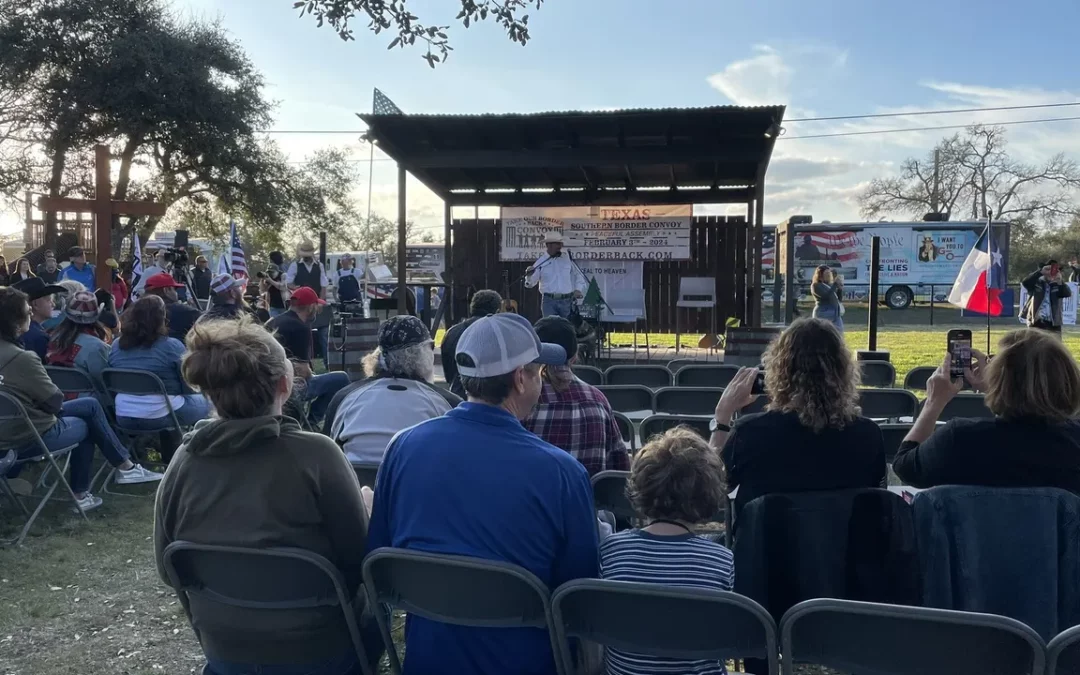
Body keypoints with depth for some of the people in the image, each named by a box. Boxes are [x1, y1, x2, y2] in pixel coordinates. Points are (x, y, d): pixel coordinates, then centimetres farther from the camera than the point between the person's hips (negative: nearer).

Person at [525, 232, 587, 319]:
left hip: (567, 301, 2)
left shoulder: (567, 259, 7)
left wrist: (578, 289, 0)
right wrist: (529, 275, -23)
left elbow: (578, 276, 17)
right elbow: (529, 284, -2)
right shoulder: (540, 262, 0)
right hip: (549, 301, -2)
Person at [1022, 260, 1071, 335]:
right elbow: (1025, 282, -17)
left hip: (1053, 324, 2)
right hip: (1036, 323, -2)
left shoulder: (1057, 286, 7)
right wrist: (1040, 272, -25)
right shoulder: (1036, 283, 3)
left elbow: (1068, 293, -10)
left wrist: (1060, 281, -27)